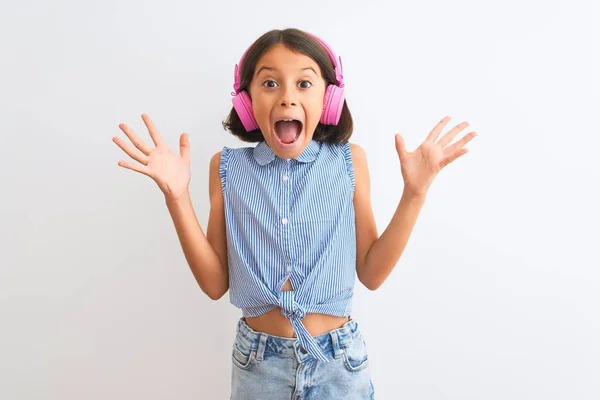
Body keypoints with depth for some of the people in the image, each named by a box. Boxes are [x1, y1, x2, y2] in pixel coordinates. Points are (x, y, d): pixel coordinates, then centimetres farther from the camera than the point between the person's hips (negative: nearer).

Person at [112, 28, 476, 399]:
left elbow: (371, 273, -5)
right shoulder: (228, 167, -6)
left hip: (339, 361, 0)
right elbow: (215, 283, -6)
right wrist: (177, 195, -15)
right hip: (257, 363, 1)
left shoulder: (349, 160, -8)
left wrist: (415, 192, -13)